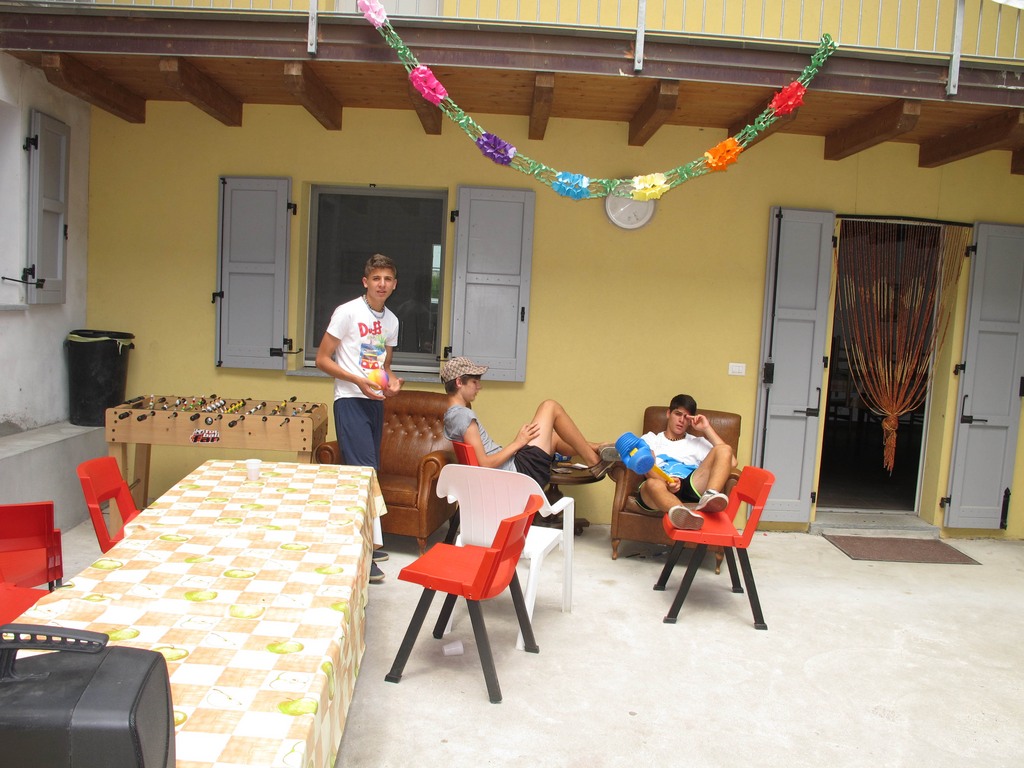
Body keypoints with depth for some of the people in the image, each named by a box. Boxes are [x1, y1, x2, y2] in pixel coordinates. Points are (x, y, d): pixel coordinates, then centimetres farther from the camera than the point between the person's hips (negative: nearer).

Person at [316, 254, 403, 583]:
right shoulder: (347, 312, -7)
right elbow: (322, 359, -7)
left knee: (368, 471, 10)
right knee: (364, 471, -14)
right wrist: (358, 381, -18)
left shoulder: (391, 321, 13)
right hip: (350, 399, -7)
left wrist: (392, 380, 1)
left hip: (375, 402, 7)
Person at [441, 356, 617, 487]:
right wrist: (518, 443, -13)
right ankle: (594, 462, 6)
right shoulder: (464, 415, -17)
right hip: (521, 471, -10)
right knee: (550, 407, -2)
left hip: (515, 471, 10)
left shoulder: (451, 417, 14)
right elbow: (485, 464, -22)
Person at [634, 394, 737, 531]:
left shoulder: (698, 442, 33)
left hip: (691, 486, 2)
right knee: (653, 484, -39)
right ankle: (683, 515, -71)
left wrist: (707, 429, 16)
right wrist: (666, 482, -19)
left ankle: (709, 497, -44)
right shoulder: (650, 439, 29)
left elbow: (732, 462, 15)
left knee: (724, 449, -17)